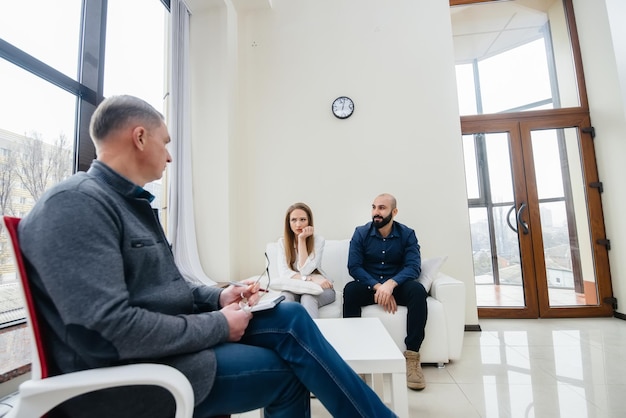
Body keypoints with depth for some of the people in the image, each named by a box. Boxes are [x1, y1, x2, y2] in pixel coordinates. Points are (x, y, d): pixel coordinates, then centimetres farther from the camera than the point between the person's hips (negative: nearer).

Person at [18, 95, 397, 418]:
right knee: (288, 371, -11)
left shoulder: (131, 202, 14)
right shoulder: (76, 203, -18)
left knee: (290, 316, -6)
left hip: (173, 337, 8)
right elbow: (108, 329, -27)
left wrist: (217, 297, 0)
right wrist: (217, 326, -18)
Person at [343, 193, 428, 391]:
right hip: (369, 286, 0)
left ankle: (412, 355, -23)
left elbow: (413, 267, -14)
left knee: (418, 290, -30)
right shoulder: (361, 233, -4)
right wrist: (377, 286, -26)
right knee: (350, 289, -31)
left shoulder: (407, 234, -2)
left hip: (397, 285, 1)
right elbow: (354, 267, -11)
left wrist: (390, 284, -33)